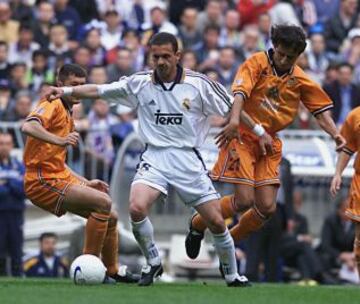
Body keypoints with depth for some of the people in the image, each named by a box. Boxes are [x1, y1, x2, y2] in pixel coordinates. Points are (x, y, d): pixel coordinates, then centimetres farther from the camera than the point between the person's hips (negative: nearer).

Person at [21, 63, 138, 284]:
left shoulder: (68, 116, 20)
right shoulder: (53, 105, -9)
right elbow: (28, 126, -31)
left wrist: (86, 183, 19)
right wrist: (60, 140, -45)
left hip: (60, 177, 10)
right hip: (43, 181, -10)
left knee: (110, 217, 11)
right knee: (103, 202, -23)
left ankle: (113, 271, 25)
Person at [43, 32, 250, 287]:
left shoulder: (198, 84, -2)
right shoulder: (140, 83, 2)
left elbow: (233, 105, 7)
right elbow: (99, 91, 5)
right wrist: (67, 91, -7)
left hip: (188, 159, 0)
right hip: (155, 158, 1)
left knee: (216, 221, -3)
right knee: (137, 208, -26)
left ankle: (232, 274, 22)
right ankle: (153, 263, -1)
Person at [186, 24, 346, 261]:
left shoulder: (300, 80, 6)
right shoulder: (257, 63, -9)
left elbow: (321, 108, 10)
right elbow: (240, 92, -23)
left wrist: (335, 134, -9)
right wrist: (234, 122, -41)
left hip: (269, 143, 5)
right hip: (242, 137, -5)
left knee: (267, 207, -3)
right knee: (245, 200, -15)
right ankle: (198, 224, 11)